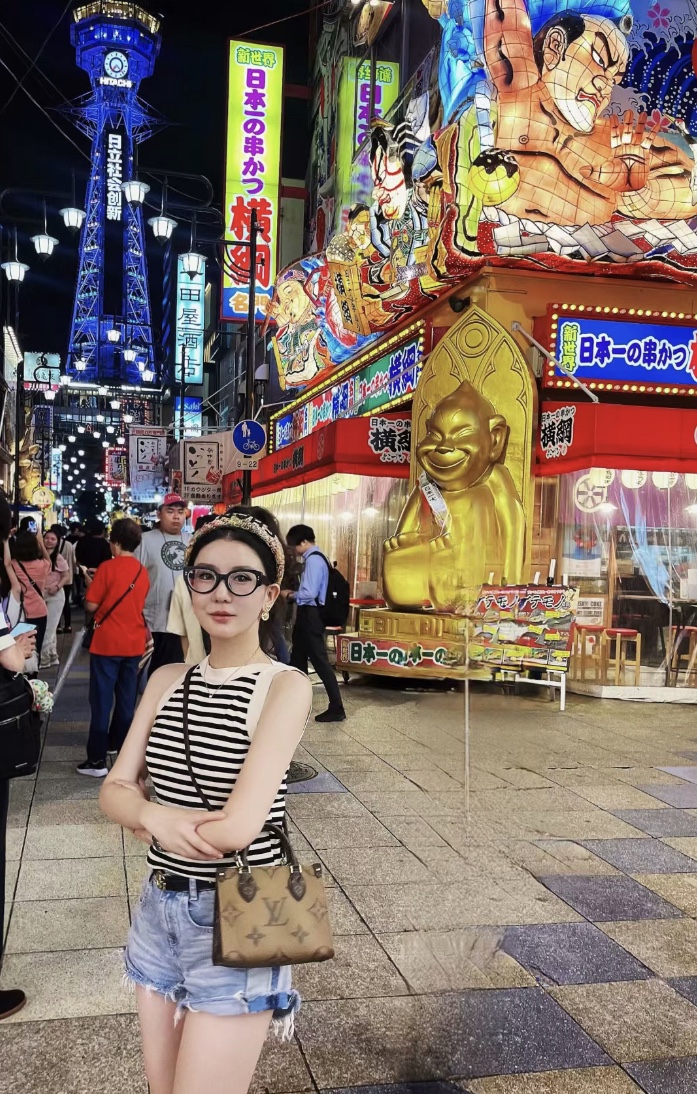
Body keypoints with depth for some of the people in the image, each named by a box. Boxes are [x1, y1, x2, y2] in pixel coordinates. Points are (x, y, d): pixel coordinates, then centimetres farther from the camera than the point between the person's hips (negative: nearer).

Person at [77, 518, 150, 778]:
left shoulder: (107, 568, -13)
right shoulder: (143, 571, 4)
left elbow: (91, 606, -11)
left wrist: (91, 587, 6)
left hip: (107, 643, -5)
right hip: (134, 643, 6)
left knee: (102, 700, -3)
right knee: (126, 698, 17)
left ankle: (97, 760, -4)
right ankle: (118, 743, 31)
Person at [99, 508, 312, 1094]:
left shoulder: (286, 686, -16)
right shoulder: (167, 681, 3)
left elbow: (239, 826, -23)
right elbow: (115, 790, 1)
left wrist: (143, 817, -9)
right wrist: (155, 814, -21)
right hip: (158, 910, 6)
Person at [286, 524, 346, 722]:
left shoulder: (313, 560, -17)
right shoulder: (314, 558, 14)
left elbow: (309, 593, -23)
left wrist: (291, 595, -8)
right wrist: (295, 593, 6)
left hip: (310, 615, -11)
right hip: (308, 614, 11)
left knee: (319, 661, -8)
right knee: (298, 659, 19)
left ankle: (336, 709, -5)